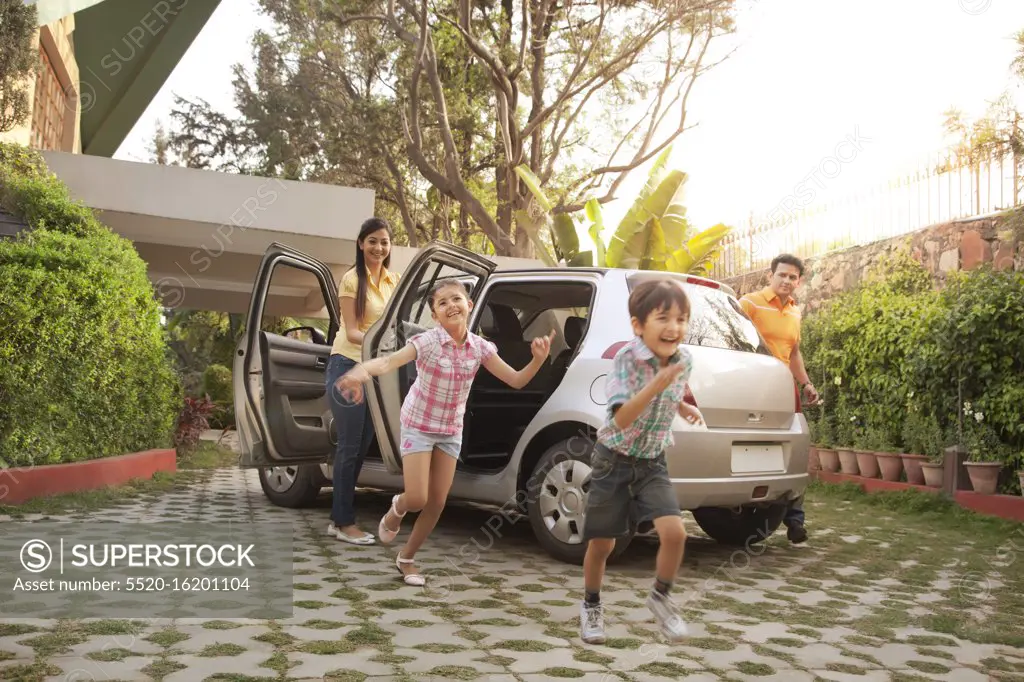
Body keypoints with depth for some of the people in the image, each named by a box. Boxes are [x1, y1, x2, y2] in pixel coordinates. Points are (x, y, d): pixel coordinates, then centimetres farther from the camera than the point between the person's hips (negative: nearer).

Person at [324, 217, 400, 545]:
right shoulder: (352, 280, -11)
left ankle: (339, 519, 18)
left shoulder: (394, 280, 7)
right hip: (348, 366, -6)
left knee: (361, 447, 9)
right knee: (349, 447, -4)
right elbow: (351, 332, -15)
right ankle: (345, 522, 5)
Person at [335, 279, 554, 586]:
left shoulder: (480, 347, -9)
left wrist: (538, 360, -25)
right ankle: (396, 509, 28)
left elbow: (516, 380, -5)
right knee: (417, 499, -11)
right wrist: (362, 370, -61)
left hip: (451, 431, 4)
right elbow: (389, 361, -38)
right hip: (418, 427, -4)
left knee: (437, 502, 5)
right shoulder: (427, 341, -22)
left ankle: (406, 558, 27)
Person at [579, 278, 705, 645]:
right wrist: (657, 384, -41)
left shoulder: (684, 359, -5)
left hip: (653, 462, 4)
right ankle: (591, 605, 32)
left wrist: (682, 407, -1)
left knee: (674, 531, -15)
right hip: (614, 458, -3)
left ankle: (660, 597, 12)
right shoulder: (627, 358, -21)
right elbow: (622, 418, -31)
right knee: (602, 542, 6)